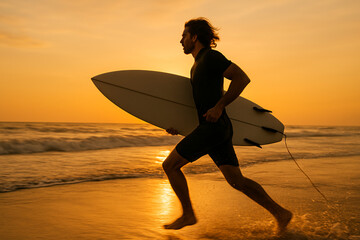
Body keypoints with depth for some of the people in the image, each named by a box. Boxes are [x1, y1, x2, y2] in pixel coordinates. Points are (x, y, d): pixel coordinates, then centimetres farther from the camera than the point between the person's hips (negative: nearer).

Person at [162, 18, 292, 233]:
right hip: (210, 128, 9)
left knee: (170, 165, -5)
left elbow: (242, 78, -15)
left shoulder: (211, 57, -5)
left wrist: (219, 106, -19)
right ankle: (280, 213, 10)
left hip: (214, 127, -9)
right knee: (236, 180, 7)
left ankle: (188, 214, 5)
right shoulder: (197, 65, 23)